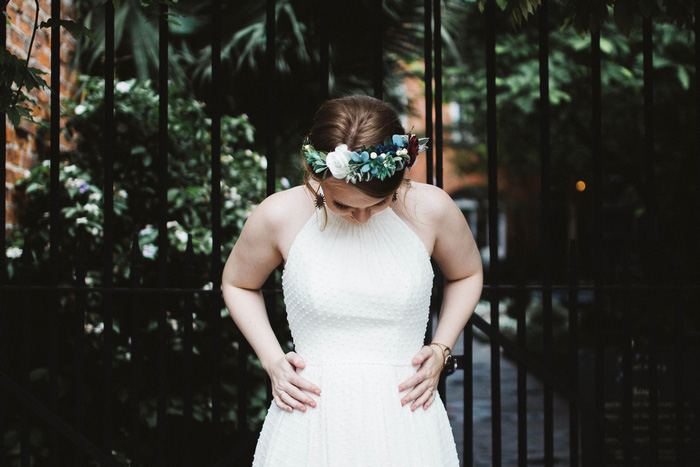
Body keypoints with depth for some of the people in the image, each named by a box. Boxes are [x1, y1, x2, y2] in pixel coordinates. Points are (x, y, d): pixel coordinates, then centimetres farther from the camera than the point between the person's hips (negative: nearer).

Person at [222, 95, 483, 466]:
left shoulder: (431, 209, -7)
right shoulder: (279, 216, -9)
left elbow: (467, 275, 14)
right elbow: (238, 284, 11)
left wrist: (441, 349, 2)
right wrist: (272, 360, 0)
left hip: (405, 413, 1)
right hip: (312, 417, 0)